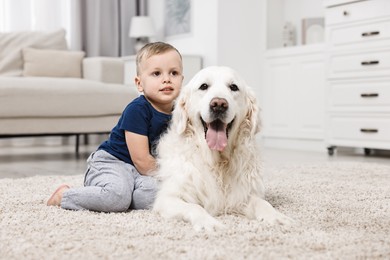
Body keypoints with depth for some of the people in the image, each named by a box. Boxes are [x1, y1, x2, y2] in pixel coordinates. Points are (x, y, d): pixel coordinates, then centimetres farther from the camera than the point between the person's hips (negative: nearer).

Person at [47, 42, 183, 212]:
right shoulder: (137, 110, -19)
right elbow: (141, 160, -19)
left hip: (140, 172, 5)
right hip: (111, 162, -5)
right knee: (117, 195, -35)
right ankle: (64, 196, -10)